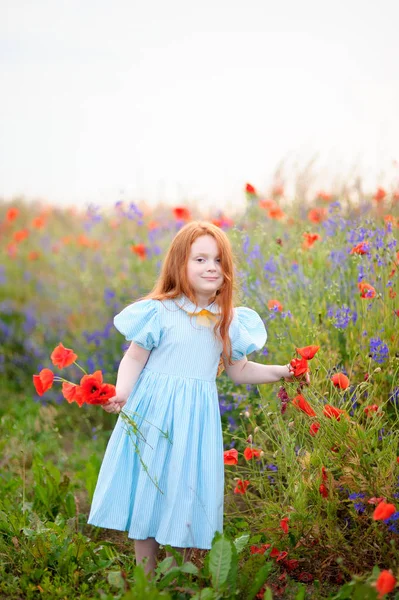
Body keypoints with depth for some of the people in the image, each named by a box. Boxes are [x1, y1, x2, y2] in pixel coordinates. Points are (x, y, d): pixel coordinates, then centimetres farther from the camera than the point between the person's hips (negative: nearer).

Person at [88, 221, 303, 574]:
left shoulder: (229, 321, 3)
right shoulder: (160, 312, -10)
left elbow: (239, 371, 12)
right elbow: (134, 358, -5)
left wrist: (282, 371, 3)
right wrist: (121, 392, -21)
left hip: (197, 417, 3)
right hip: (155, 411, -3)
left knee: (190, 490, 8)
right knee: (149, 486, 4)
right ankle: (146, 576, 19)